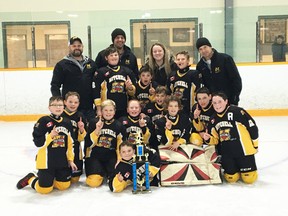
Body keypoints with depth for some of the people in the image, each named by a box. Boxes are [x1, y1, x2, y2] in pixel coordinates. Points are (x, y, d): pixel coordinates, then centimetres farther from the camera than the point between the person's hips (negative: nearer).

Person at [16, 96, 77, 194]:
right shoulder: (43, 121, -11)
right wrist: (50, 136, -26)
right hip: (46, 161, -5)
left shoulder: (67, 123, 5)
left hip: (62, 162, 5)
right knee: (44, 189, -4)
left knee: (64, 185, 5)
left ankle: (49, 179, 31)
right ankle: (30, 179, 25)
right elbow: (38, 143, -13)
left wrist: (70, 160, 8)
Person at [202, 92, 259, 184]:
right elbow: (215, 140, 12)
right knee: (231, 178, -1)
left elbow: (252, 128, -9)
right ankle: (236, 168, 30)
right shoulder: (213, 120, 6)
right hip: (227, 153, 4)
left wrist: (255, 145, -2)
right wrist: (208, 139, -10)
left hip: (244, 149, -4)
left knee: (249, 178, -5)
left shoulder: (237, 112, -13)